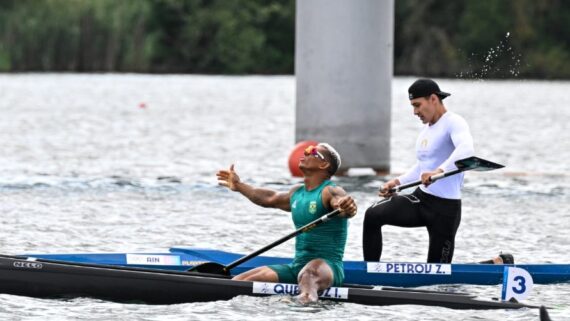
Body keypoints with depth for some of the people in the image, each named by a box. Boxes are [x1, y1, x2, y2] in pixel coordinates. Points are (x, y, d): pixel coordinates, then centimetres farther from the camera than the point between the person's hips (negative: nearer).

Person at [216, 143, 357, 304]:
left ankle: (307, 298, -72)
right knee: (238, 283, -4)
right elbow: (270, 198, 37)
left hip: (328, 266, -10)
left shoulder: (330, 192, -7)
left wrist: (347, 208, -55)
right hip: (297, 266, 10)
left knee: (310, 271, -46)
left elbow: (342, 205, -30)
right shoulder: (297, 192, 19)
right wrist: (239, 186, 51)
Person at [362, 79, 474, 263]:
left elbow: (466, 150, -34)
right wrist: (398, 182, 18)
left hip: (445, 207, -8)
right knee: (372, 215, -15)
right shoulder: (426, 130, 16)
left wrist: (439, 171, -49)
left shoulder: (453, 122, -13)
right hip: (420, 199, 8)